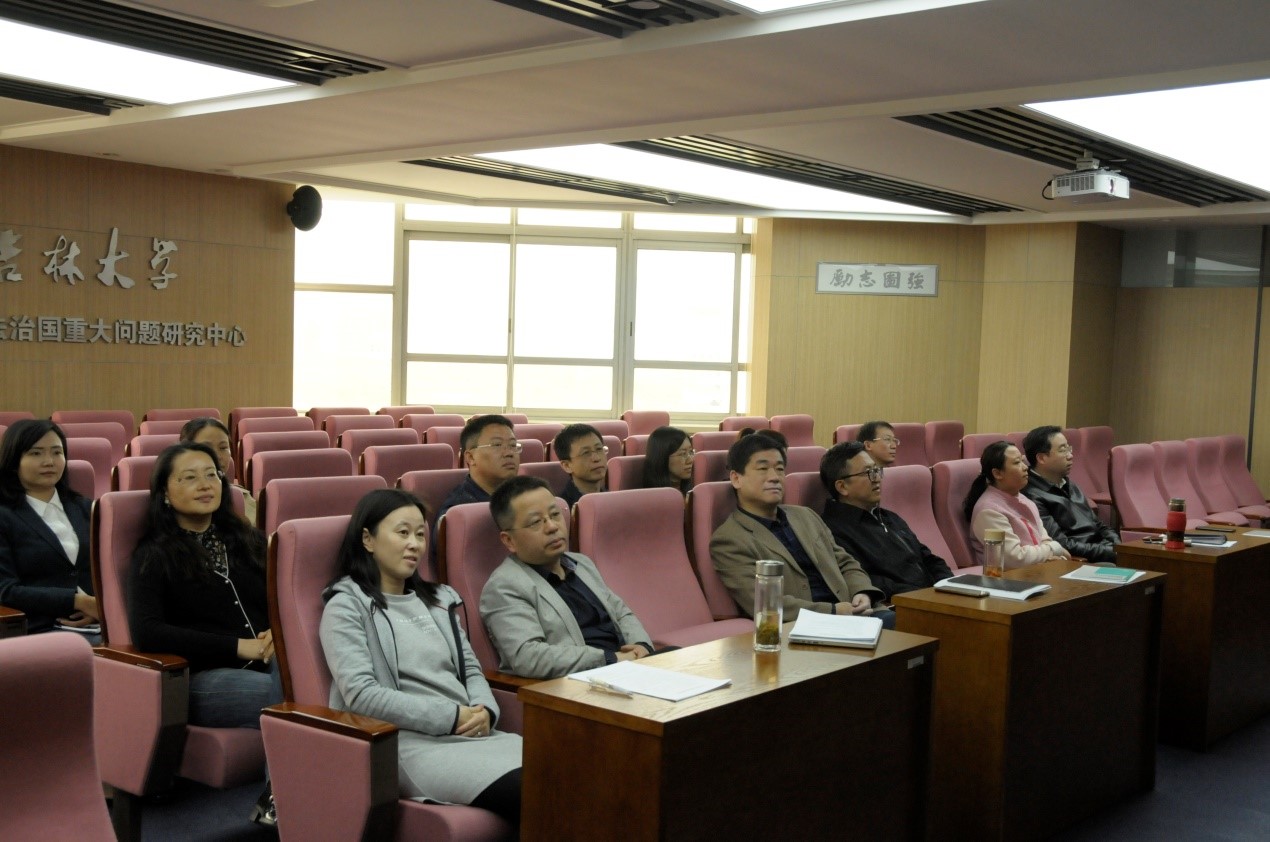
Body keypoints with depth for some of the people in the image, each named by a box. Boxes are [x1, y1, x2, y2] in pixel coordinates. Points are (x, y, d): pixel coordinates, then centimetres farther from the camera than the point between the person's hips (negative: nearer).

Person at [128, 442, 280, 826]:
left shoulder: (247, 540, 20)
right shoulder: (154, 556, 4)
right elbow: (146, 632, -10)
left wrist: (277, 634, -2)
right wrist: (238, 647, -14)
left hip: (266, 663, 5)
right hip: (200, 678, -5)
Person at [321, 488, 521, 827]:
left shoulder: (438, 599, 22)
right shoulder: (346, 606, 1)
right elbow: (361, 695, -11)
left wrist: (484, 711, -5)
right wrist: (450, 717, -15)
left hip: (473, 733, 7)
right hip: (410, 742, -6)